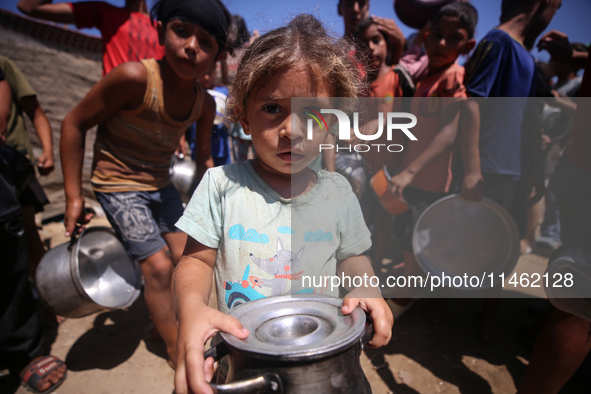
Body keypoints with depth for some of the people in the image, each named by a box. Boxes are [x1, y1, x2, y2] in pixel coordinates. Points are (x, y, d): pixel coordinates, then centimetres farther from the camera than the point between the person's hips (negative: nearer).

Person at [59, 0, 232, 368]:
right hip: (119, 185, -6)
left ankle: (184, 328, 37)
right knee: (158, 265, -8)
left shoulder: (205, 104, -9)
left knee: (184, 256, 11)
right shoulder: (135, 77, -27)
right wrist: (74, 196, -15)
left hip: (161, 184, 6)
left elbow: (204, 156, 6)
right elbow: (75, 123, -17)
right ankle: (175, 350, 15)